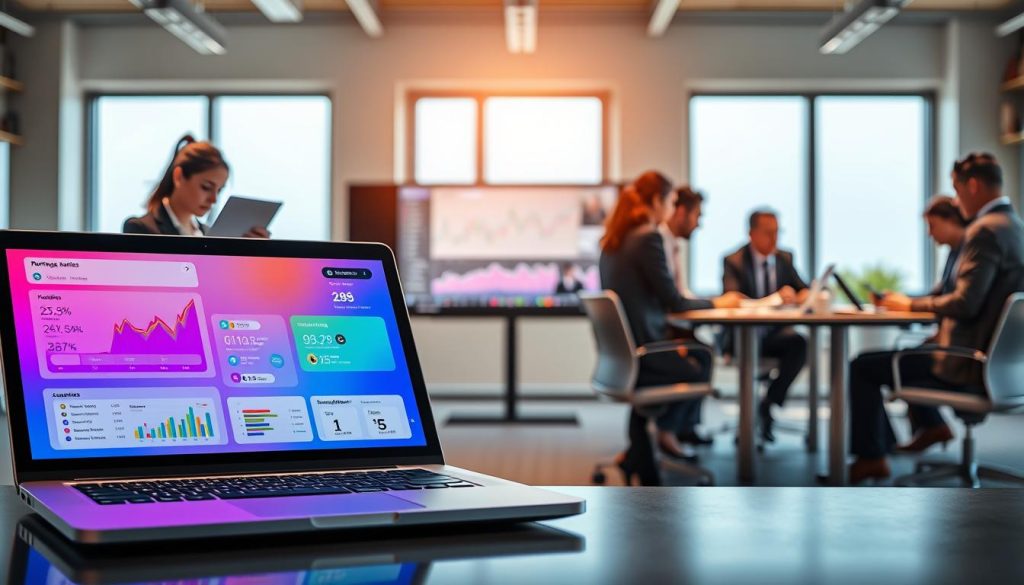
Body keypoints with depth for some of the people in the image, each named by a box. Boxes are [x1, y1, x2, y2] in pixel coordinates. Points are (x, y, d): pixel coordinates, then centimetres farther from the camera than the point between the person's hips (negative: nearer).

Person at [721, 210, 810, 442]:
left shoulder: (785, 258, 12)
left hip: (775, 334, 4)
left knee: (799, 343, -30)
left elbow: (804, 290, 12)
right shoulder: (733, 261, -3)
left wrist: (800, 297, -15)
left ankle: (768, 405, -18)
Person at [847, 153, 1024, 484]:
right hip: (994, 358, 10)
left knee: (862, 367, -2)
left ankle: (870, 458, 9)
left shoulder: (986, 230, -21)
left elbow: (965, 304, -26)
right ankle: (932, 425, 37)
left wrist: (911, 305, -11)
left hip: (966, 369, -10)